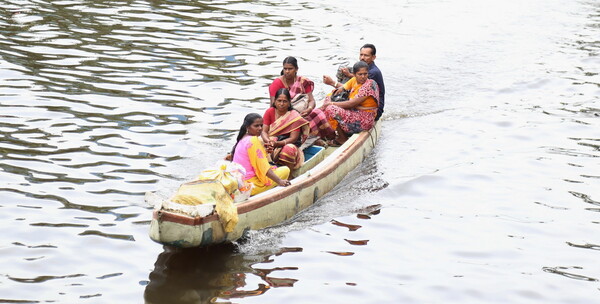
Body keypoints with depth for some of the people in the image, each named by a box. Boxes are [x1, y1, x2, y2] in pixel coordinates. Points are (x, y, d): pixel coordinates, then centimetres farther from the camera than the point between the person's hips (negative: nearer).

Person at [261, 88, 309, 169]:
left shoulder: (294, 116, -7)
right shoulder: (269, 112, 2)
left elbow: (293, 138, -13)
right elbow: (264, 131, -5)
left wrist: (277, 143, -29)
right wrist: (268, 141, -29)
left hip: (288, 144, -3)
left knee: (289, 149, -39)